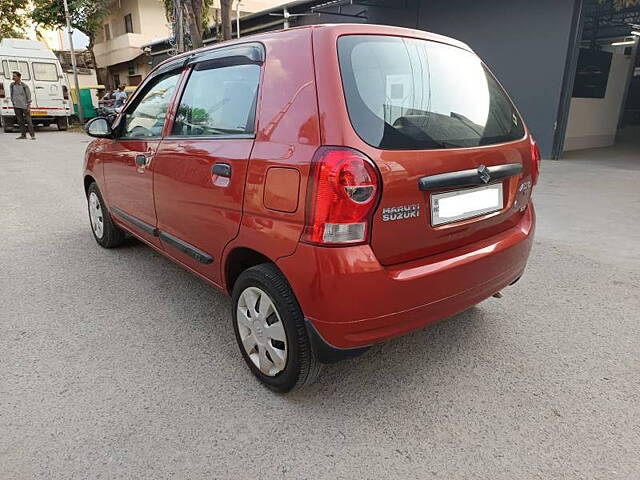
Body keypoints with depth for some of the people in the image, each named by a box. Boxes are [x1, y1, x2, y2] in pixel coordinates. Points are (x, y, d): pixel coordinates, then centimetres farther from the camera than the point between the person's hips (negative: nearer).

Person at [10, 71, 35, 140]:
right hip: (16, 106, 5)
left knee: (28, 121, -5)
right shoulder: (12, 85, 8)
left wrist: (29, 106, -7)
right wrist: (13, 102, 13)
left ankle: (32, 135, -3)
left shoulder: (24, 86, -4)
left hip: (24, 106, -5)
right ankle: (23, 135, 10)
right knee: (20, 121, 6)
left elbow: (28, 96, -2)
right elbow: (12, 94, 18)